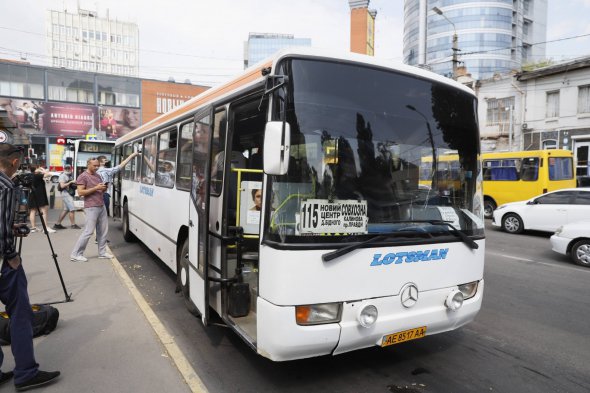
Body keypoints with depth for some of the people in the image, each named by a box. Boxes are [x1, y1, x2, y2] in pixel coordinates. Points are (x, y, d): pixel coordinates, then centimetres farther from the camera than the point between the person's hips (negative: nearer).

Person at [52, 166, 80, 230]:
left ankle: (57, 224, 17)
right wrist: (70, 182, -18)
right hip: (66, 194, -9)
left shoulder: (69, 176, 18)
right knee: (72, 209, -9)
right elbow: (62, 186, -18)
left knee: (66, 210, 11)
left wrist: (74, 183, 7)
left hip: (70, 194, 9)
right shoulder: (62, 176, -8)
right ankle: (73, 224, -3)